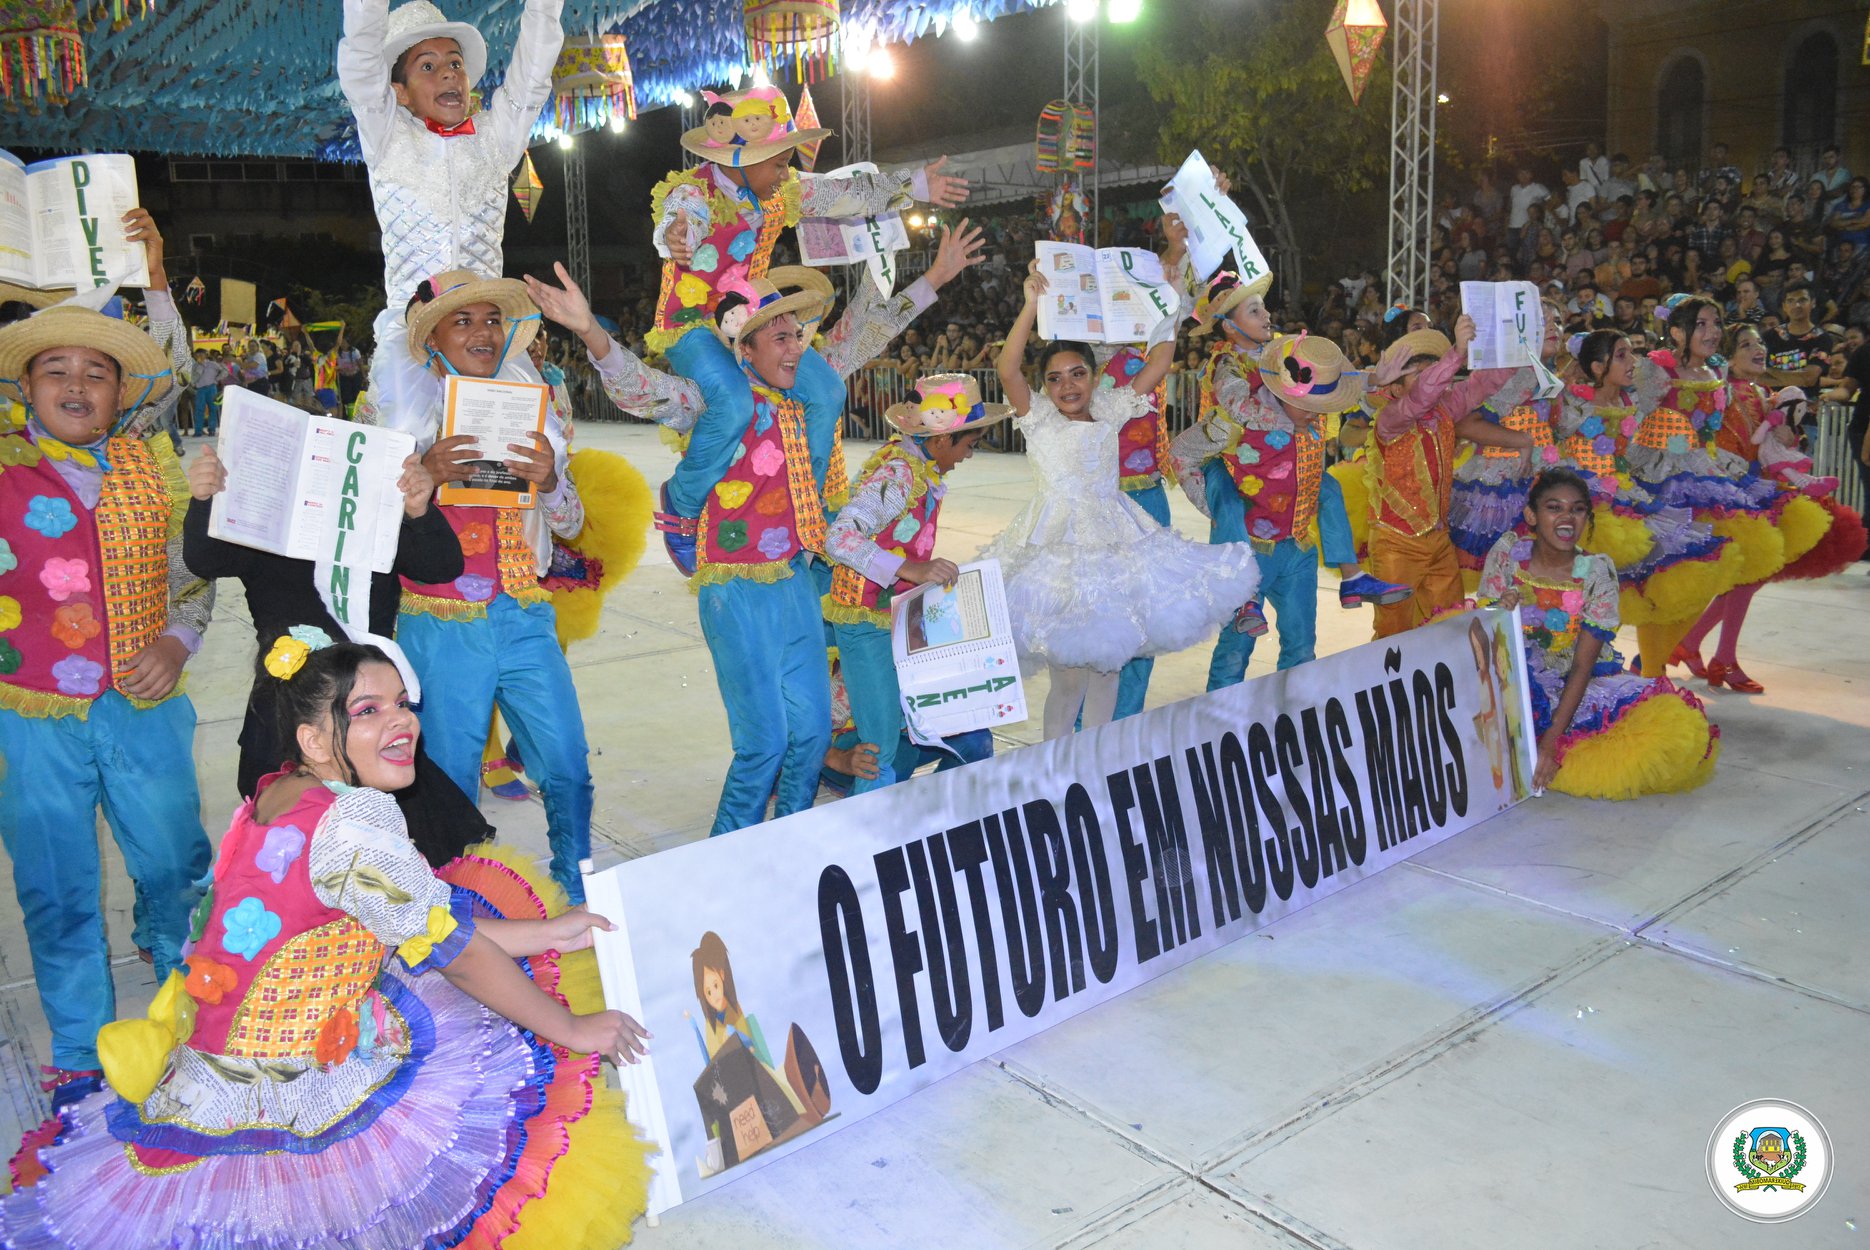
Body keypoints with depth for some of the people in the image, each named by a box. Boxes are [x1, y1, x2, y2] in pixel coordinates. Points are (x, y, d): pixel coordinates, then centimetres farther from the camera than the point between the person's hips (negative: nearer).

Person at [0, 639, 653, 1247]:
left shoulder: (275, 794, 3)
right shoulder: (353, 817, -25)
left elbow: (422, 923, 6)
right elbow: (450, 948, -19)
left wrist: (547, 932, 7)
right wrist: (571, 1030, -8)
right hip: (276, 1108, -9)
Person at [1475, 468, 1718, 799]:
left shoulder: (1598, 572, -8)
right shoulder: (1507, 553, -6)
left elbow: (1582, 665, -14)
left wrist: (1553, 740, -24)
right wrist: (1501, 612, -33)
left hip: (1579, 686, 1)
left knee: (1675, 723, -23)